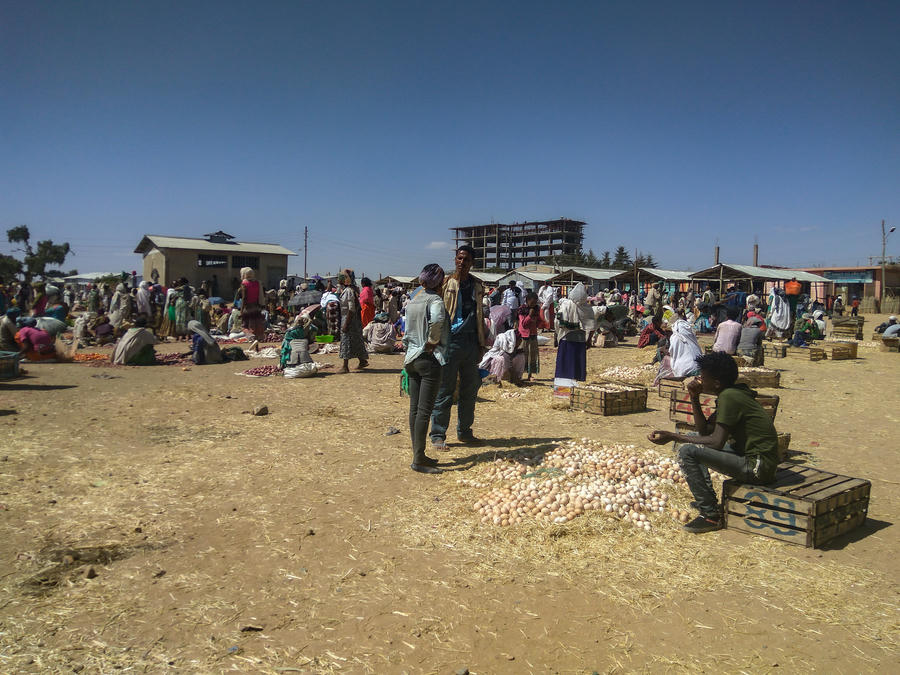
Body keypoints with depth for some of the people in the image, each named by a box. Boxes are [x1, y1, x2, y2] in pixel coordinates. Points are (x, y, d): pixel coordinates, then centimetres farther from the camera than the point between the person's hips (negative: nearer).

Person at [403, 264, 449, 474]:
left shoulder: (412, 301, 12)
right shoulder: (435, 300, -10)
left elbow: (407, 332, 13)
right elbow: (437, 319, -31)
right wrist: (432, 341, -18)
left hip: (412, 358, 8)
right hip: (429, 359, -8)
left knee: (415, 409, 10)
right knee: (425, 410, -5)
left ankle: (418, 455, 18)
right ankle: (418, 460, -3)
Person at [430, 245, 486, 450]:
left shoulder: (477, 285, 14)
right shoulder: (445, 283, -1)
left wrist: (481, 343, 16)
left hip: (471, 341, 5)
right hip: (450, 341, -5)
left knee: (470, 389, 11)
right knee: (444, 390, -2)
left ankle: (464, 431, 24)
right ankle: (438, 435, 7)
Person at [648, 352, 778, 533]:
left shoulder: (729, 397, -20)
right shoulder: (728, 394, 10)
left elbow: (716, 443, -23)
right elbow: (704, 431, 12)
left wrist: (672, 437, -19)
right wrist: (694, 398, 1)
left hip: (758, 466, -11)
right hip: (747, 455, 11)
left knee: (687, 452, -20)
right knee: (692, 438, 19)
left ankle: (710, 515, -11)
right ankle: (707, 498, 19)